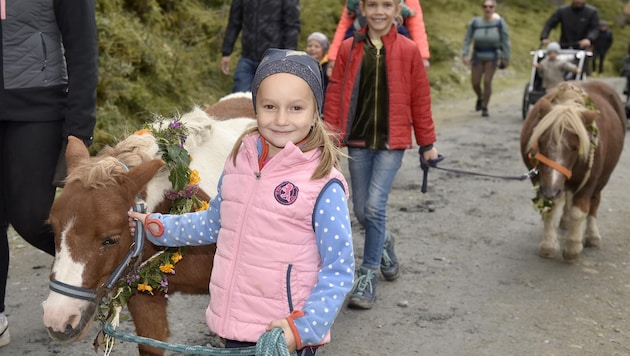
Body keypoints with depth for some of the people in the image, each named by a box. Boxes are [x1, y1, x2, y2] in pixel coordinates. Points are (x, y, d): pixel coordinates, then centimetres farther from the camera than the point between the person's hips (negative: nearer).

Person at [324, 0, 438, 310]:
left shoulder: (408, 50, -2)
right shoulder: (348, 49, 3)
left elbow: (420, 99, 2)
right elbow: (335, 95, 4)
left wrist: (427, 143, 6)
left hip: (392, 141, -3)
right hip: (358, 140, 3)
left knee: (375, 206, -13)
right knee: (361, 210, 10)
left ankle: (368, 275, 1)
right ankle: (384, 243, 41)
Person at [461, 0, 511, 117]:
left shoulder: (499, 23, -10)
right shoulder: (475, 22, -7)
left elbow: (505, 41, -5)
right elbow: (467, 39, -3)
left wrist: (506, 58, -4)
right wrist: (465, 55, -12)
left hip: (492, 56, -1)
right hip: (478, 56, 1)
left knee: (487, 81, -8)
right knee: (475, 82, -1)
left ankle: (484, 107, 8)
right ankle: (480, 97, 33)